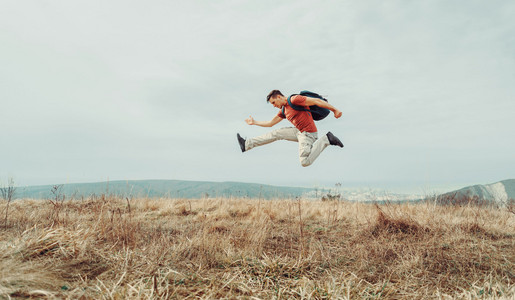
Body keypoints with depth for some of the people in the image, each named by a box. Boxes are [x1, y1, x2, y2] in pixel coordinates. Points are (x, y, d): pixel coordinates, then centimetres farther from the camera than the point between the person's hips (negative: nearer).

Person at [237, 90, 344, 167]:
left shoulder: (294, 100, -14)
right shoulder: (283, 110, 13)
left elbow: (316, 101, -17)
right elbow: (270, 123, 24)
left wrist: (335, 110, -19)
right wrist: (254, 122, 29)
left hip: (309, 134, -9)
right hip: (299, 132, 9)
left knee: (305, 162, -17)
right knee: (276, 133, 11)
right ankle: (247, 144, 16)